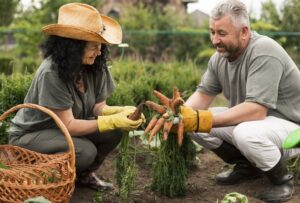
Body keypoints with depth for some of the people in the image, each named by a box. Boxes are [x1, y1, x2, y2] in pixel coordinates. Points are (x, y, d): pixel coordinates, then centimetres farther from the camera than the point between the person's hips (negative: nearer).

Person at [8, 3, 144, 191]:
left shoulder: (96, 66, -10)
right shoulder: (51, 73, -30)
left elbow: (98, 107, -6)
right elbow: (68, 125, -28)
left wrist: (122, 112, -27)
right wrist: (113, 121, -35)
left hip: (65, 129, 7)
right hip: (30, 136, -7)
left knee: (113, 132, -16)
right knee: (85, 151, -31)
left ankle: (84, 174, 9)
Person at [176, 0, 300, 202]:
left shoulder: (264, 53, -27)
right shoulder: (220, 57, -3)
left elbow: (256, 110, -35)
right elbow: (203, 95, -2)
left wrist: (202, 120, -38)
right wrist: (181, 113, -24)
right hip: (251, 120, 8)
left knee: (246, 133, -38)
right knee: (194, 123, -7)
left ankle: (282, 178, -7)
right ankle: (247, 166, 10)